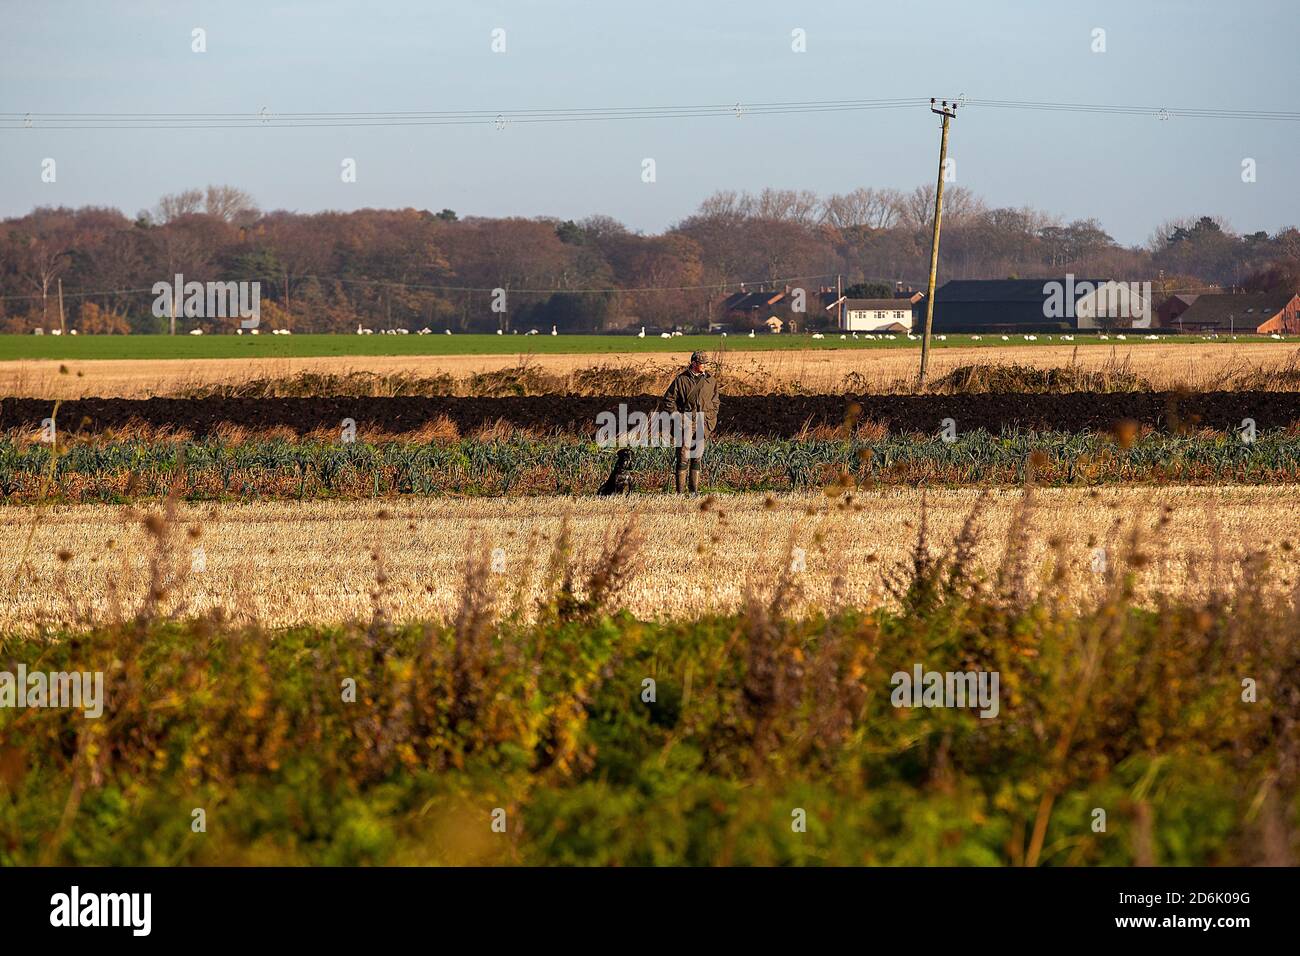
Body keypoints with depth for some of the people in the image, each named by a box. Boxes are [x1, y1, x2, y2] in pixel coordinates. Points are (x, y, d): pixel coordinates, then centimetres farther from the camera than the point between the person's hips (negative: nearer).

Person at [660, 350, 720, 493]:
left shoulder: (711, 381, 9)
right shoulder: (681, 379, -3)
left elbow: (714, 402, 19)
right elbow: (668, 399, 3)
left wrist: (713, 421, 12)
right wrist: (676, 416, -5)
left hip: (703, 424, 4)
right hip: (686, 422, -4)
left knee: (697, 458, 8)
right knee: (683, 457, -6)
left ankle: (694, 490, 14)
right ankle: (680, 491, -4)